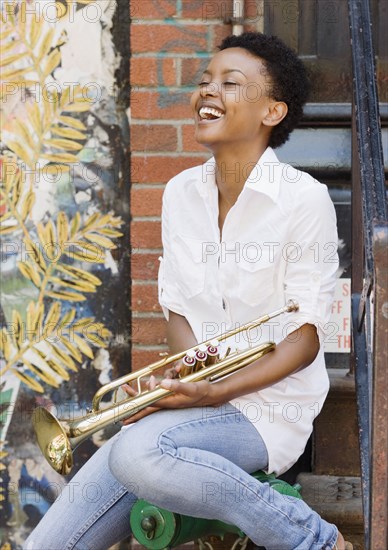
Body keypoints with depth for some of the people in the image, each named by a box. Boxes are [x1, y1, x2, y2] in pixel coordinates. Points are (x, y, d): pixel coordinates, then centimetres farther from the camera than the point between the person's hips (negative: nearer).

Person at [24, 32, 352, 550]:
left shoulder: (305, 199, -10)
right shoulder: (181, 192, 8)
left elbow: (306, 336, -10)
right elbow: (177, 305, 13)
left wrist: (217, 392, -21)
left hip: (270, 401, -5)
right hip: (199, 390, 5)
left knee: (137, 452, -33)